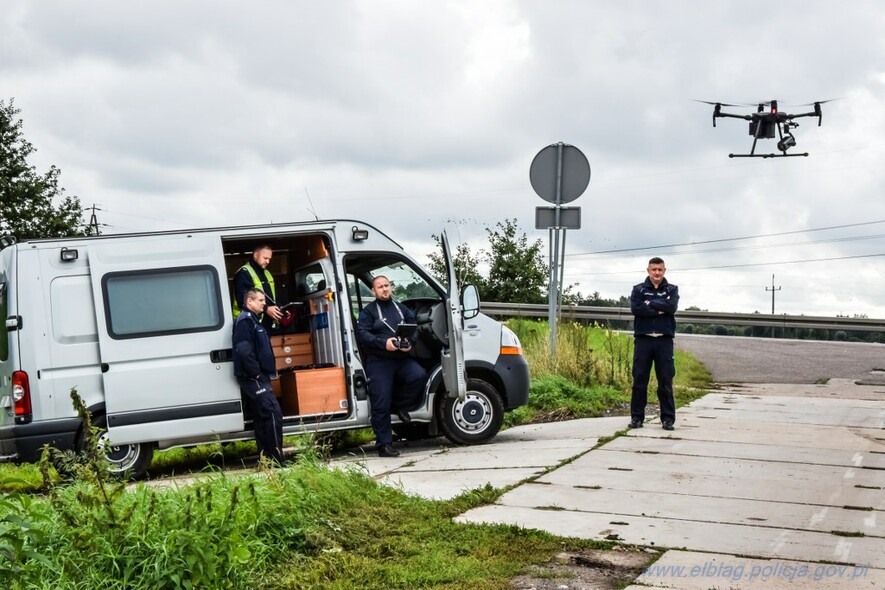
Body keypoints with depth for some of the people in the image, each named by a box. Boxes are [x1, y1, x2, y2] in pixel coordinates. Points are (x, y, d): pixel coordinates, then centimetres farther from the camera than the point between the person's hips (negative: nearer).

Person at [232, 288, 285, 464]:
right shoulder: (245, 321, -12)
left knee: (262, 417, 12)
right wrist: (255, 373, -19)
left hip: (257, 378, 11)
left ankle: (267, 459, 16)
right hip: (253, 378, -11)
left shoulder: (252, 320, 22)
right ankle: (276, 459, -16)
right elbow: (244, 351, -24)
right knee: (273, 413, -15)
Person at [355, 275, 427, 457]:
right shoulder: (368, 311, 5)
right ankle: (384, 444, 1)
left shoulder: (402, 309, 18)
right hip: (378, 361, -3)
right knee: (381, 404, -7)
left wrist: (409, 343, -8)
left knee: (419, 375, -25)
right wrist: (383, 343, -20)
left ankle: (401, 405, 1)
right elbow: (362, 334, -7)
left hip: (402, 358, 3)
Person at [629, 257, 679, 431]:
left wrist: (650, 303, -6)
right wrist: (659, 310, -10)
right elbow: (635, 308, -9)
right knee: (639, 379, 1)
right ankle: (636, 417, 8)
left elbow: (672, 307, -9)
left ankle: (668, 418, 5)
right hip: (643, 339, 0)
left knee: (666, 381, 0)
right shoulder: (638, 289, 9)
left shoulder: (672, 289, 11)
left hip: (664, 340, 0)